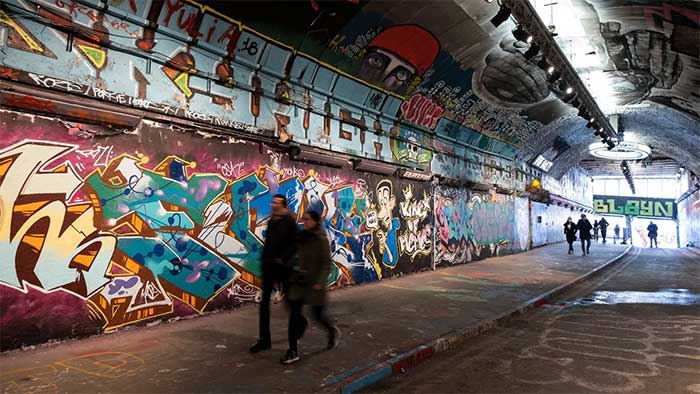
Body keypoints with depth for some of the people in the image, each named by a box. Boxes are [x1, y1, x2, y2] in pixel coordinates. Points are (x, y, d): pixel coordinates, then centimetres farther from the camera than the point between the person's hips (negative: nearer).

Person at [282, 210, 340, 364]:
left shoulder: (322, 240, -12)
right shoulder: (302, 237, 6)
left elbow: (326, 263, -15)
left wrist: (320, 282, -23)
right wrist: (295, 274, 16)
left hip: (314, 283, -6)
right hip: (299, 281, 6)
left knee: (318, 314, 7)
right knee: (293, 312, 0)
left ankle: (333, 331, 40)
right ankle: (293, 351, 7)